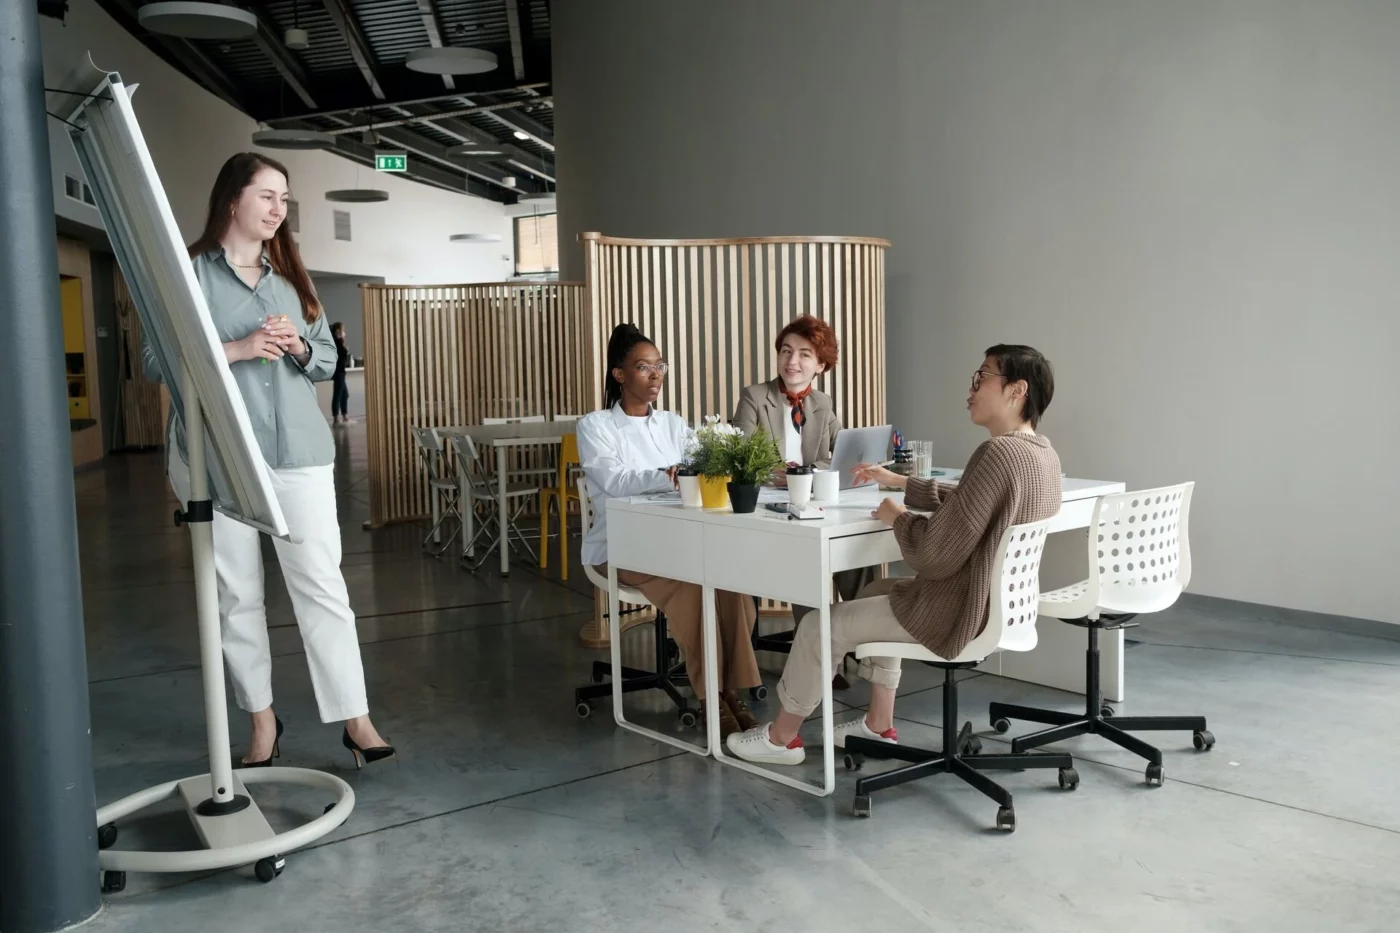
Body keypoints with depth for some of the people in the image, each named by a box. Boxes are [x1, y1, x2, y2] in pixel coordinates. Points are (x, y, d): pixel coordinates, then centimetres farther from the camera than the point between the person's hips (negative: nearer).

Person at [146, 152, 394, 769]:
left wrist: (298, 347, -6)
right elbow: (155, 361, -6)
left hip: (297, 451, 3)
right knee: (236, 592, 5)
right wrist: (237, 349, -16)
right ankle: (262, 720, 19)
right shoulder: (190, 273, 0)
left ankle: (355, 719, 3)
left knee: (323, 585, -2)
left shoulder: (291, 275, 15)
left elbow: (329, 359, 16)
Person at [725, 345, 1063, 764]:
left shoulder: (998, 453, -28)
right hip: (998, 600, 10)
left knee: (821, 626, 5)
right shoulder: (1043, 452, 3)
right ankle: (879, 724, 33)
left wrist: (898, 517, -9)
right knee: (878, 593, 31)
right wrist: (900, 482, 18)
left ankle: (782, 737, 26)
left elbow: (936, 555, -28)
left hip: (959, 611, -10)